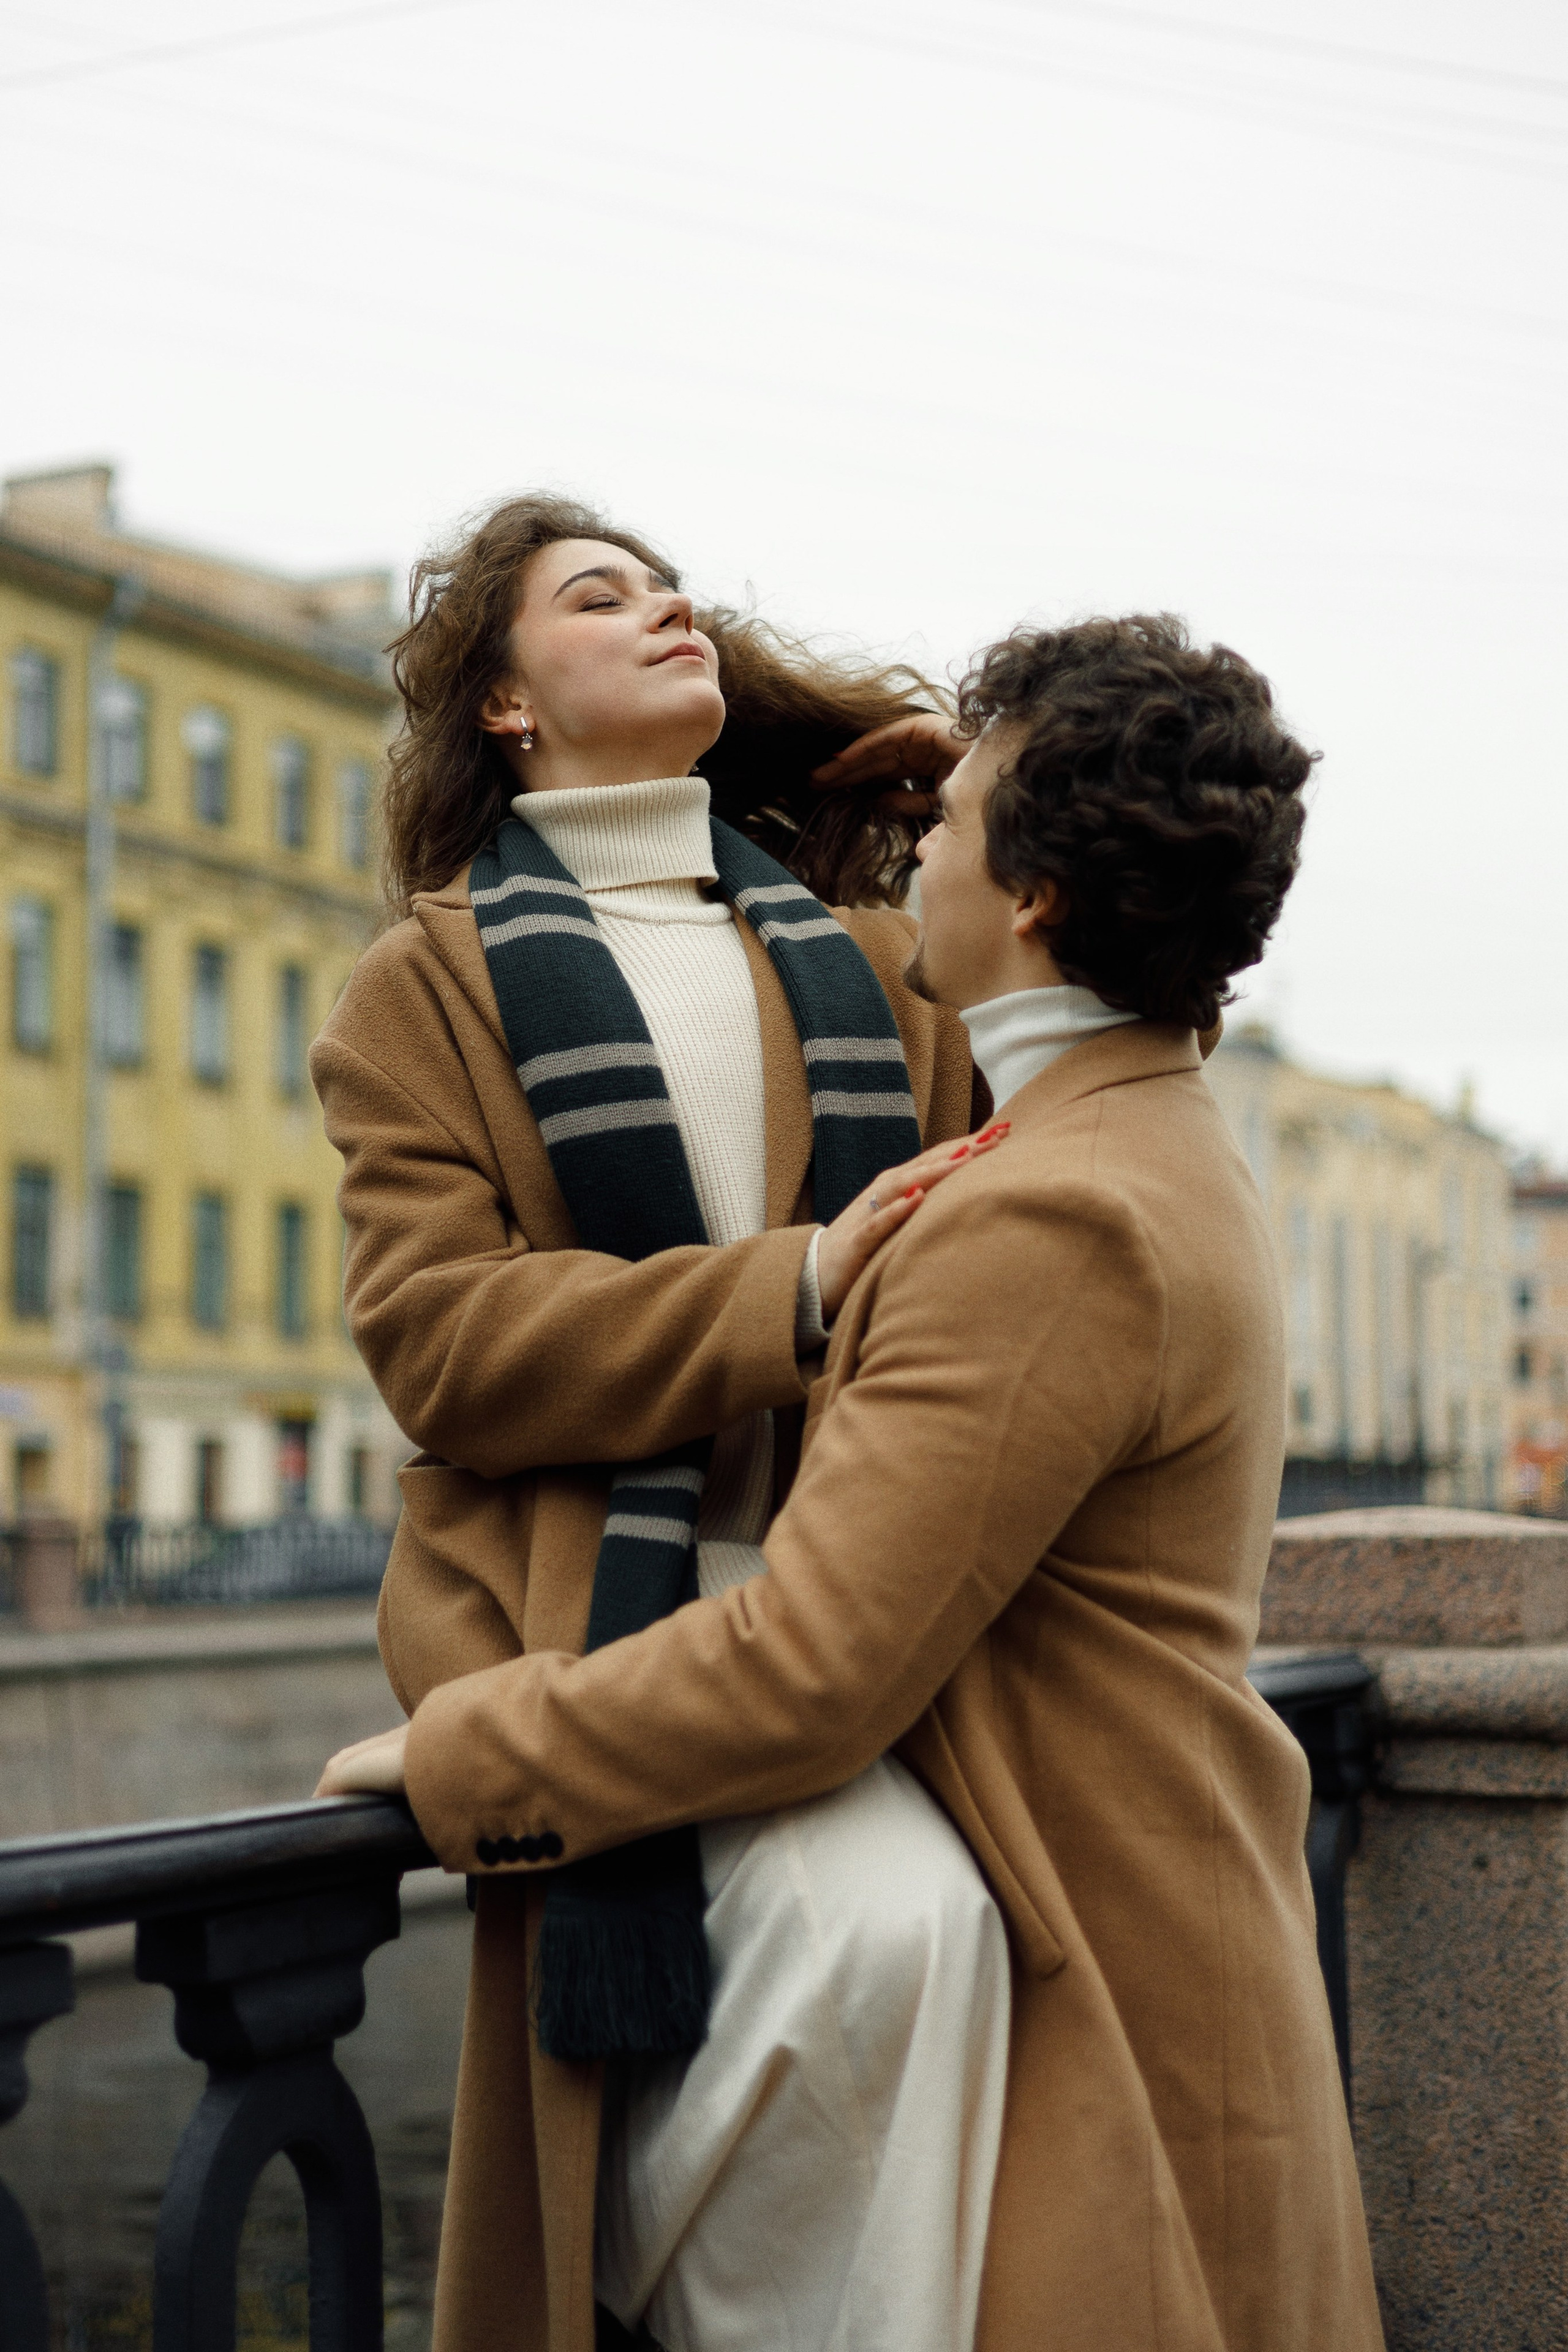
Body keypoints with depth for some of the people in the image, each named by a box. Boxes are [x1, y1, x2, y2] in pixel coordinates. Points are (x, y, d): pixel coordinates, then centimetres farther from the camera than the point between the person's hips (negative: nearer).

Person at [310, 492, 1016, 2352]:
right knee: (893, 1919, -28)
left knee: (911, 1918, -24)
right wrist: (794, 1294, -14)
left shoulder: (869, 953, 22)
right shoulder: (434, 977, 10)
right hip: (587, 1588, -4)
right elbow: (433, 1336, -4)